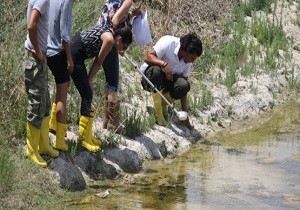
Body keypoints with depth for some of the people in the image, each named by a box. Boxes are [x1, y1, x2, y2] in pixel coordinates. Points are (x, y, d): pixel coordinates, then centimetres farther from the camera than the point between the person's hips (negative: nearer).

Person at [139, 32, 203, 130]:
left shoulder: (188, 61, -7)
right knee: (156, 70, -40)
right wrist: (164, 64, -47)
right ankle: (158, 114, -24)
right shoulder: (167, 42, -23)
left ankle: (162, 103, 3)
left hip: (168, 80, 4)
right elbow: (147, 57, -30)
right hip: (150, 76, -4)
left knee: (184, 86, -27)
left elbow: (183, 89, -4)